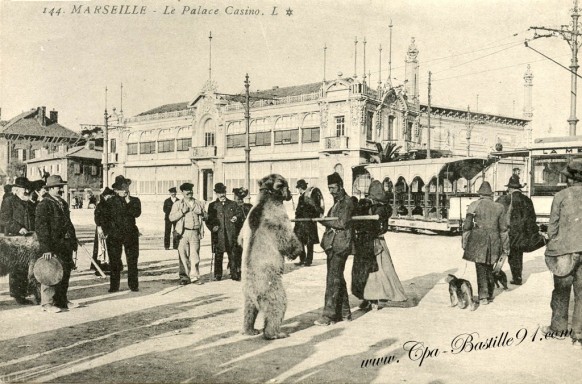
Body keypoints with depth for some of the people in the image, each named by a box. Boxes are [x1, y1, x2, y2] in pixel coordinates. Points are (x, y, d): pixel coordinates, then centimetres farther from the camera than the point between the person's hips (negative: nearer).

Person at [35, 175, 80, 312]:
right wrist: (46, 248, -21)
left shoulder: (63, 203, 17)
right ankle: (48, 303, 6)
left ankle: (62, 300, 23)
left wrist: (73, 241, 16)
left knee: (65, 273, 13)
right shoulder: (44, 205, -10)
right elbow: (41, 228, -16)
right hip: (53, 245, -8)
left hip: (66, 244, 8)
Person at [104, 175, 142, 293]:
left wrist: (128, 202, -12)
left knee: (132, 261, 2)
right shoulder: (110, 202, 5)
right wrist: (106, 231, 0)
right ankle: (114, 286, 11)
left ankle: (133, 284, 11)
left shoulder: (134, 201, 7)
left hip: (131, 234, 0)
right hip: (114, 235, 0)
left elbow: (137, 213, -10)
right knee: (114, 262, 2)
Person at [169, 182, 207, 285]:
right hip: (183, 233, -1)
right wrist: (182, 212, -9)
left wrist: (201, 213, -1)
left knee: (194, 255, -2)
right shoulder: (178, 204, 11)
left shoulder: (199, 204, 18)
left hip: (195, 233, 1)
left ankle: (194, 276, 6)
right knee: (183, 255, -3)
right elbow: (171, 218, 1)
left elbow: (205, 217, 19)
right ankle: (184, 277, 6)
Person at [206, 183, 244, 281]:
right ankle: (218, 274, 8)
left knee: (232, 254, 0)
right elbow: (208, 220, 10)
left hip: (231, 235, 1)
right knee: (218, 255, 1)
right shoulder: (212, 206, 11)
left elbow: (241, 214, 14)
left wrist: (237, 218, -8)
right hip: (218, 235, 0)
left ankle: (234, 273, 7)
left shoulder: (233, 204, 14)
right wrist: (212, 227, -9)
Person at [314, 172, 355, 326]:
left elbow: (342, 223, -17)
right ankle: (344, 313, 23)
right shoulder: (336, 203, 19)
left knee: (333, 280, -10)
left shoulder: (347, 202, -9)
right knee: (338, 279, 14)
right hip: (332, 245, 10)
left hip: (340, 246, -10)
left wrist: (323, 221, -13)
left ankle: (328, 315, -8)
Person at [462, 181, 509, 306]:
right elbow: (503, 229, 6)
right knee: (489, 268, 16)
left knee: (481, 268, 1)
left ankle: (483, 296, -3)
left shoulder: (474, 205, -2)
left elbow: (466, 226, -5)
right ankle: (490, 295, 24)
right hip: (494, 240, 3)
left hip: (478, 240, -3)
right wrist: (505, 247, 11)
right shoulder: (499, 207, 6)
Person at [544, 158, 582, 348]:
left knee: (561, 290, 14)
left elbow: (553, 225, 0)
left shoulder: (561, 196, -3)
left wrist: (552, 246, 12)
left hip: (566, 249, -2)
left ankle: (558, 326, 25)